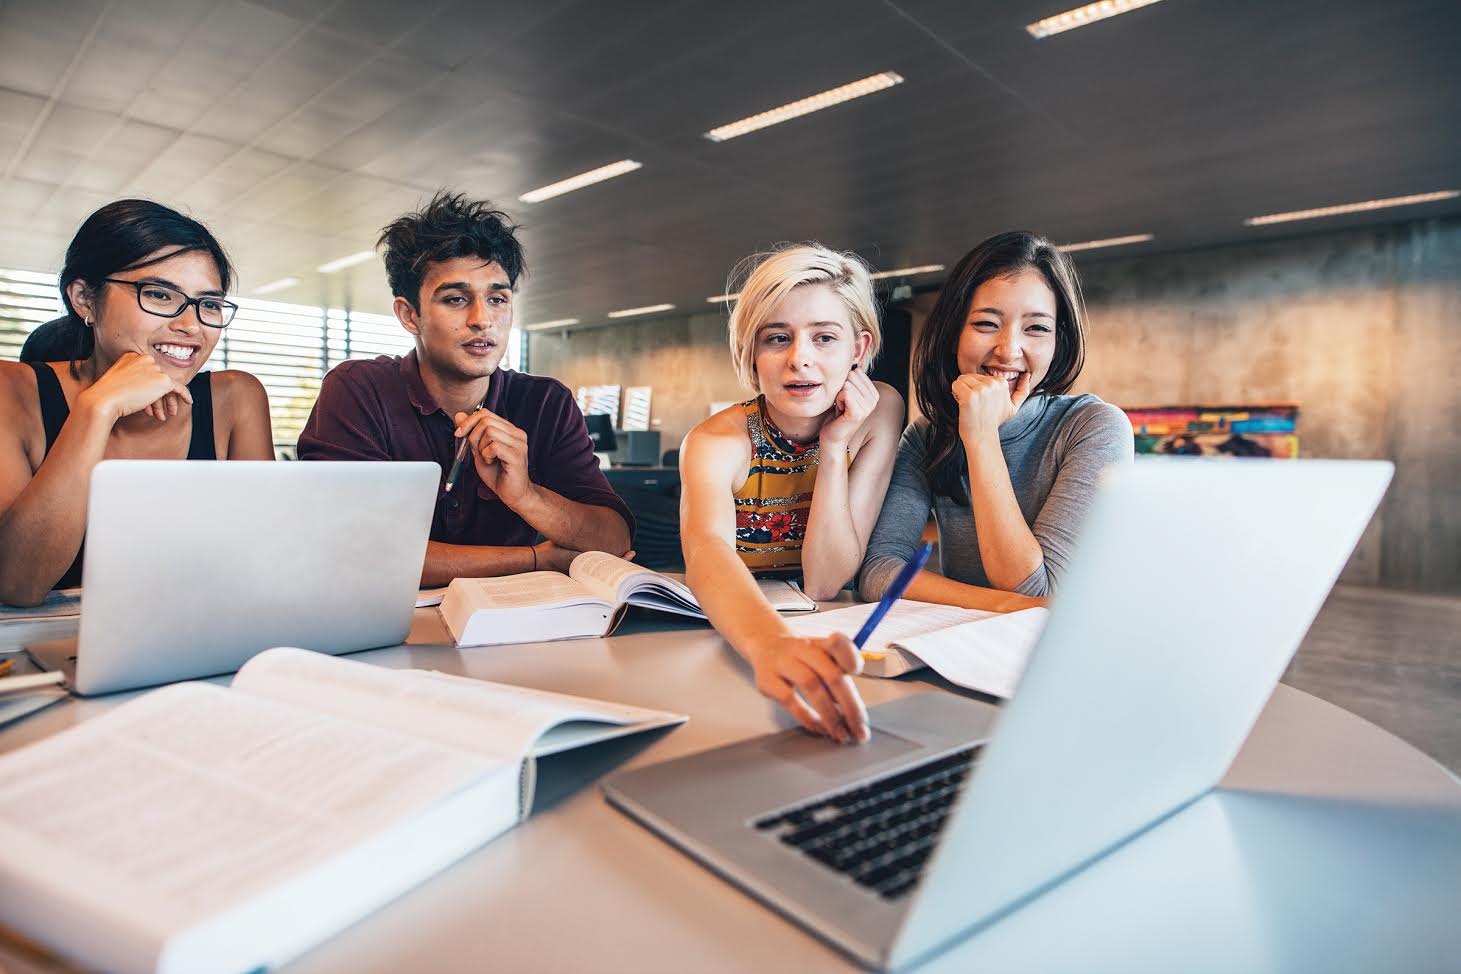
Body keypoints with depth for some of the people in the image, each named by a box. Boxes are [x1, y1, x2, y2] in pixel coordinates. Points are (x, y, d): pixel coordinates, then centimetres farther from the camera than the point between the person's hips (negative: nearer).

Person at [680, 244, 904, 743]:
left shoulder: (878, 413, -12)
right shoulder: (716, 443, -19)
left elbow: (824, 582, -15)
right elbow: (708, 553, -42)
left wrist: (835, 446, -24)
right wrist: (772, 643, -62)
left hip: (817, 633, 0)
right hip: (728, 635, 0)